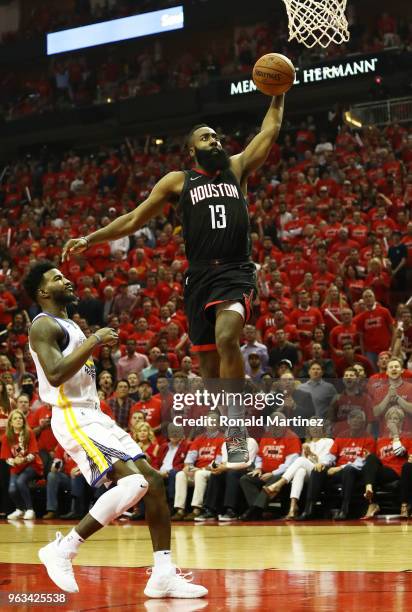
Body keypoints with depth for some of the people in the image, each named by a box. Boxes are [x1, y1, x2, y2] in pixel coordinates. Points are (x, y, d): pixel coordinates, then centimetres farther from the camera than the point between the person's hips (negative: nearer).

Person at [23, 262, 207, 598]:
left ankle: (164, 575, 2)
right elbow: (55, 374, -25)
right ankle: (62, 550, -14)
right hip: (73, 418, -10)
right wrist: (94, 341, -20)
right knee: (134, 483, -24)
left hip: (93, 416, 10)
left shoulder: (69, 325, 22)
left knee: (154, 482, 1)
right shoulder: (44, 326, -9)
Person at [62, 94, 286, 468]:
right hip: (200, 278, 2)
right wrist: (91, 239, 5)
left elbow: (271, 129, 16)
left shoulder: (237, 168, 15)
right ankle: (220, 440, 15)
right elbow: (135, 218, 12)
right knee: (209, 364, 4)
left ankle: (238, 428, -26)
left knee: (226, 336, -29)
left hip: (236, 273, -2)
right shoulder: (178, 181, 13)